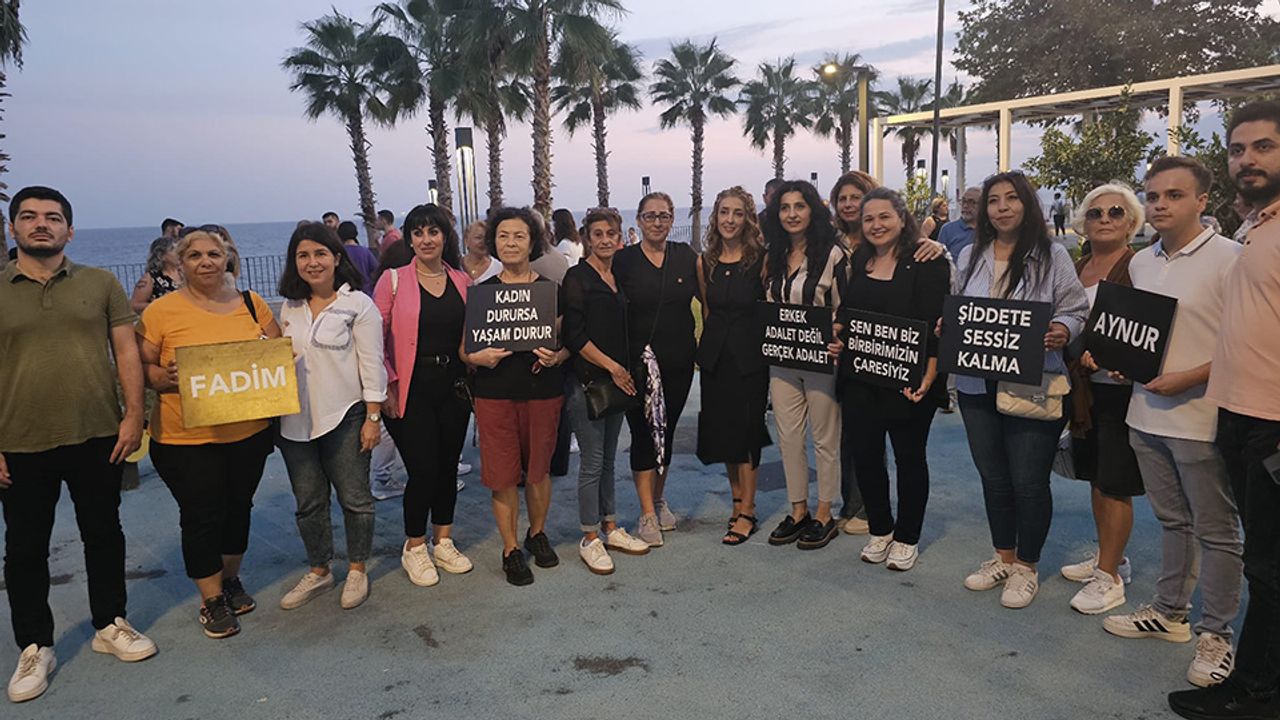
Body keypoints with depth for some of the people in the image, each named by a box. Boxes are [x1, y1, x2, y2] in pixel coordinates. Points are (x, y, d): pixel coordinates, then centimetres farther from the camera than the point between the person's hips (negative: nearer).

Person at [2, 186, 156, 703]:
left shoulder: (100, 283, 3)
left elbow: (126, 350, 2)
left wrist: (133, 414, -7)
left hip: (97, 437, 0)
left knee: (103, 533, 12)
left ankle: (111, 625, 30)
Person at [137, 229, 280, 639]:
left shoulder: (251, 303, 4)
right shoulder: (161, 311, -5)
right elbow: (140, 367, -2)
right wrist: (165, 377, -22)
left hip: (249, 432, 3)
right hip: (186, 438, -3)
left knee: (238, 508, 16)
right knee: (201, 517, 4)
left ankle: (231, 579, 38)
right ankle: (211, 599, 22)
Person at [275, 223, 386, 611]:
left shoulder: (358, 304, -8)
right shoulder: (289, 307, 9)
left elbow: (372, 364, -9)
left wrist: (373, 417, -11)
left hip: (344, 418, -5)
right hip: (296, 420, 5)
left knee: (354, 498, 7)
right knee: (308, 502, 14)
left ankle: (357, 570, 25)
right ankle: (319, 571, 31)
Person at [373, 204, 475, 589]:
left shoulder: (462, 281, 7)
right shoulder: (393, 280, -4)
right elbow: (375, 338, -4)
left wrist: (472, 377, 1)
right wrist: (387, 387, -10)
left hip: (453, 386, 4)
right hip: (411, 389, -4)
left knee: (448, 465, 11)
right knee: (423, 469, -3)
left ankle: (443, 541, 29)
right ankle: (414, 547, 20)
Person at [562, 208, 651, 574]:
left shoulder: (620, 277, 13)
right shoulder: (577, 277, -8)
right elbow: (575, 335, -14)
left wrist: (624, 371, 8)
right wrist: (613, 367, -13)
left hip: (618, 379, 7)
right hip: (588, 381, -6)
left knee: (608, 458, 15)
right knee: (592, 462, -1)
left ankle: (611, 527, 26)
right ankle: (590, 539, 11)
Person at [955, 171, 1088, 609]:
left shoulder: (1052, 257, -2)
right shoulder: (970, 257, 11)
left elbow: (1076, 310, -3)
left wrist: (1062, 331, -24)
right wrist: (947, 327, -3)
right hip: (977, 384, 5)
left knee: (1028, 480, 3)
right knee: (992, 477, 15)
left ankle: (1026, 567, 23)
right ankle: (1003, 557, 34)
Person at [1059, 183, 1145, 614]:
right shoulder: (1076, 269, 10)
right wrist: (1080, 356, -3)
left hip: (1120, 387, -6)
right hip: (1085, 389, 7)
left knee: (1114, 484, 1)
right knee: (1096, 477, 16)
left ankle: (1109, 577, 13)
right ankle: (1108, 556, 33)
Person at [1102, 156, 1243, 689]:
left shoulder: (1228, 258, -12)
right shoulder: (1141, 262, 9)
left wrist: (1190, 379, -21)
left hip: (1201, 418, -6)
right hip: (1147, 412, 7)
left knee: (1215, 530, 7)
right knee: (1172, 521, 20)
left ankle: (1215, 634, 21)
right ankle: (1169, 612, 33)